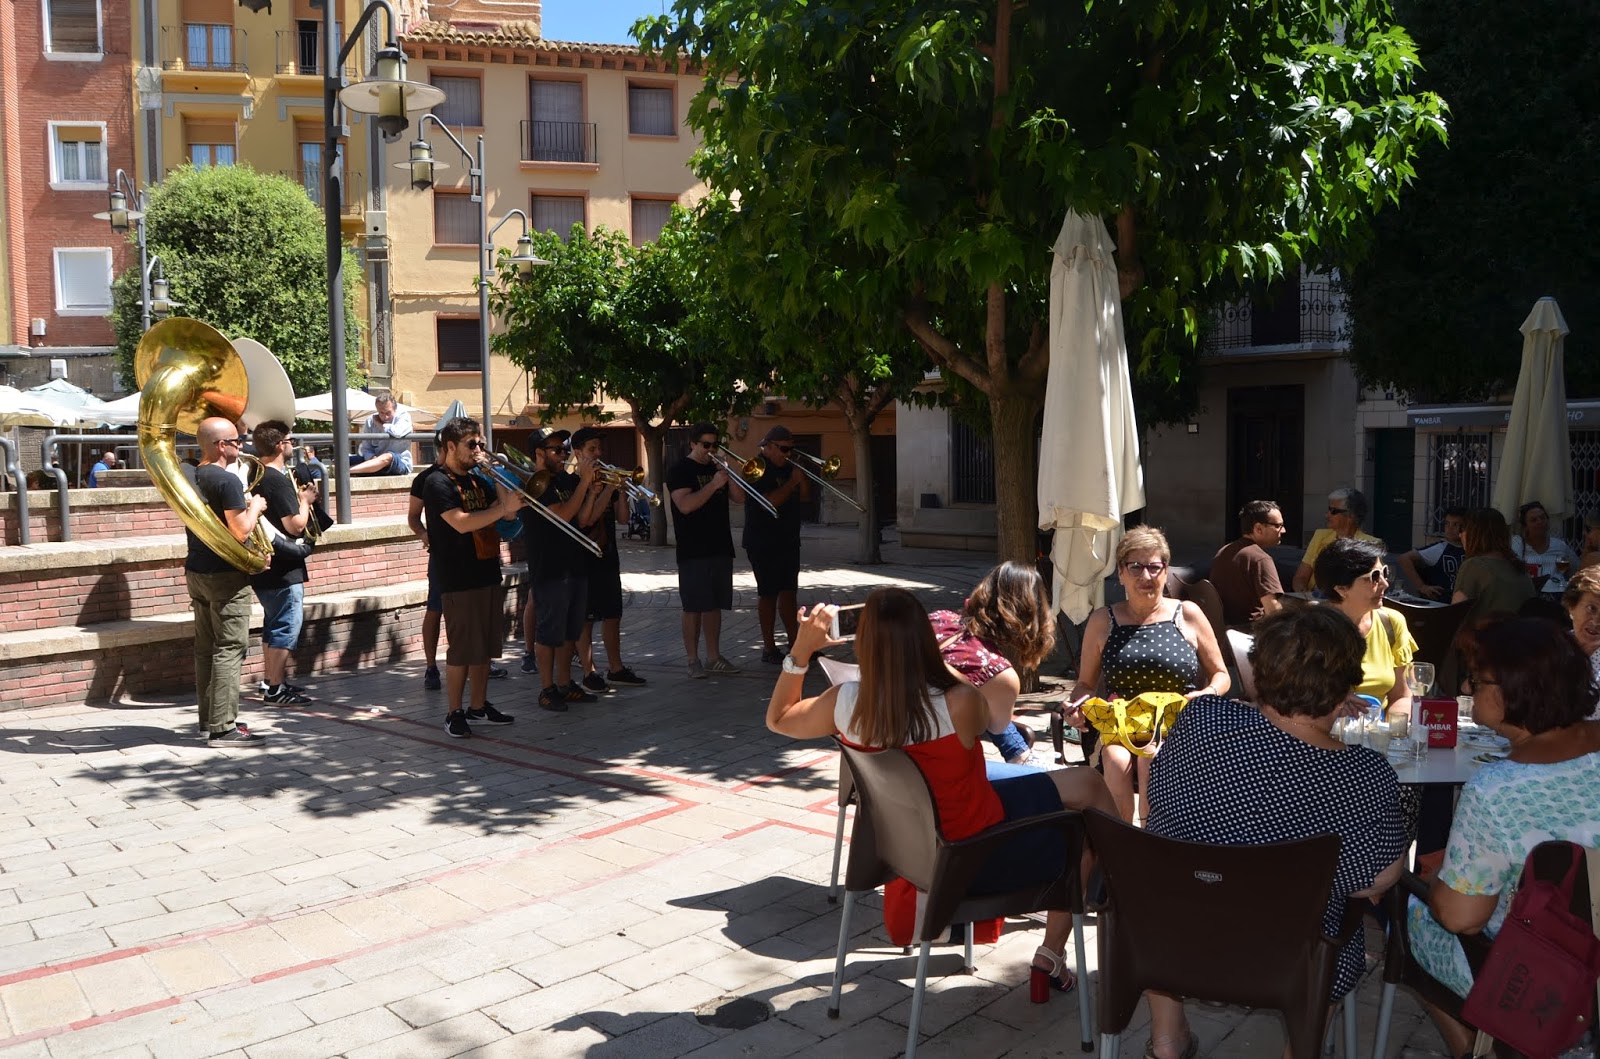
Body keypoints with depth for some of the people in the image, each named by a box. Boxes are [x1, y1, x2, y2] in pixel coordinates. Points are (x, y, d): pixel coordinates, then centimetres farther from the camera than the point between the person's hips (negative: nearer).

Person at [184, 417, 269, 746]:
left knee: (205, 648, 14)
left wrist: (242, 506, 18)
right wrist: (255, 508, -4)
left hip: (196, 571, 9)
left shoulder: (188, 479, 11)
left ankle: (209, 718, 22)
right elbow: (240, 532, -20)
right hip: (226, 575, -9)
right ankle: (223, 727, -5)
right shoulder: (227, 481, -17)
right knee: (229, 649, -6)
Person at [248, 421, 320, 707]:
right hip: (283, 568, -10)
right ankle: (276, 689, 0)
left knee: (274, 624, 20)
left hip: (263, 566, 10)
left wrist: (297, 498, 11)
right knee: (287, 627, -4)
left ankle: (270, 679, 28)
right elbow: (296, 525, -21)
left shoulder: (255, 476, 10)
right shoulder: (278, 480, -19)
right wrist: (305, 501, -6)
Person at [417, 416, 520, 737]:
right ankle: (454, 713, 6)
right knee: (461, 650, -4)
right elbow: (461, 522, -22)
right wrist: (502, 508, -23)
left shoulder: (477, 481, 15)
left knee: (484, 647, 13)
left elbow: (510, 513, 10)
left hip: (487, 575, 8)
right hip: (458, 581, -8)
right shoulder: (438, 483, -9)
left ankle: (479, 706, 23)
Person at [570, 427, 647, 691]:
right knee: (585, 618, -1)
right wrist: (608, 489, -22)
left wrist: (621, 491, -8)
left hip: (608, 557, 7)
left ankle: (616, 669, 20)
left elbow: (622, 517, 7)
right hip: (584, 559, -7)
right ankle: (589, 672, 5)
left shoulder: (607, 479, 13)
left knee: (612, 615, 11)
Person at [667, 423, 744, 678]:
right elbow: (685, 505, -19)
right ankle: (693, 660, 5)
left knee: (714, 605, 10)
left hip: (720, 549, 6)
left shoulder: (716, 468, 15)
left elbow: (740, 498, 9)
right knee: (694, 607, -3)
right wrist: (713, 484, -21)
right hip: (693, 552, -6)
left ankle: (714, 657, 17)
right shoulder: (679, 470, -4)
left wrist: (729, 477, -6)